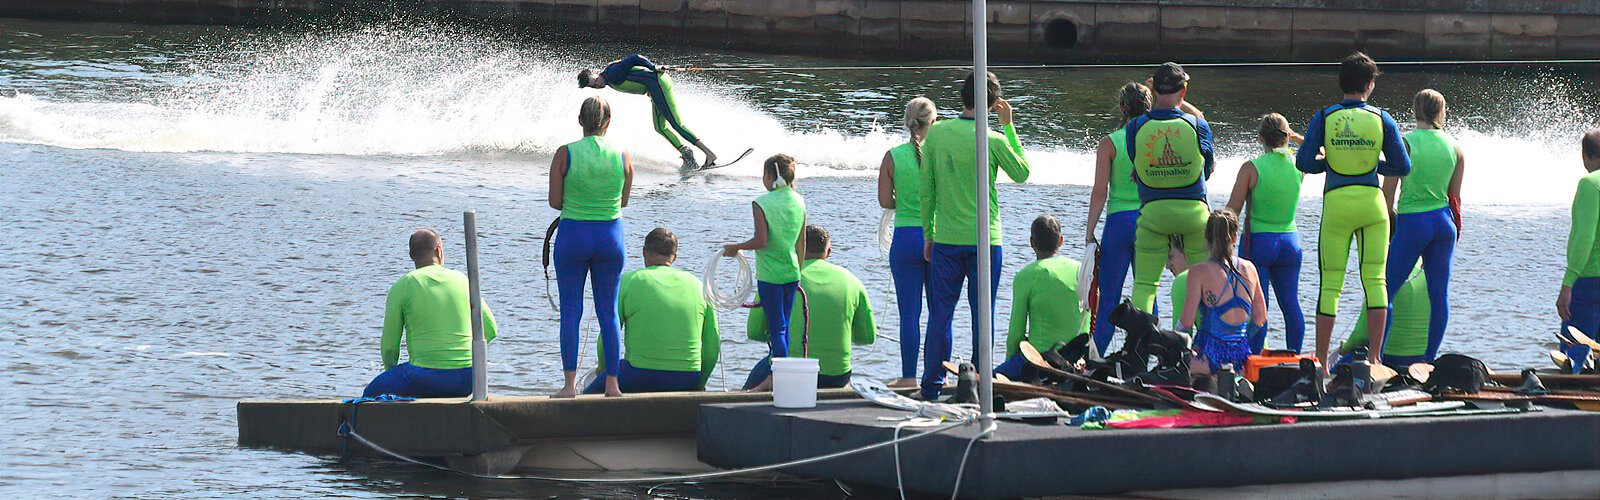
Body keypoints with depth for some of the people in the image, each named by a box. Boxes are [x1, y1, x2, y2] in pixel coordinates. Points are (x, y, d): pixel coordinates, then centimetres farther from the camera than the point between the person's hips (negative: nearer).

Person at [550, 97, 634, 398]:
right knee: (608, 312, 10)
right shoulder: (623, 156, -4)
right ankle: (611, 383, 11)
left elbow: (555, 201, -6)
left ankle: (570, 384, -2)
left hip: (573, 235, -2)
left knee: (570, 311, 4)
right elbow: (624, 201, 7)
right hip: (610, 235, 2)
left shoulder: (565, 154, -10)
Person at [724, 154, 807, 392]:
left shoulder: (762, 203, -13)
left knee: (776, 326, -4)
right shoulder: (798, 201, 4)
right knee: (783, 325, 14)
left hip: (770, 274, -6)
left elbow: (761, 241, -18)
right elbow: (802, 241, 9)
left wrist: (735, 247, -2)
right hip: (792, 274, 6)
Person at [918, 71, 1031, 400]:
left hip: (946, 238, 2)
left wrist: (928, 234, 12)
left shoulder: (937, 133, -2)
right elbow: (1022, 174, 9)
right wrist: (1008, 126, 9)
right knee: (982, 313, 5)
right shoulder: (994, 141, -10)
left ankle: (933, 384, 6)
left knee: (940, 311, 7)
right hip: (984, 239, -2)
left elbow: (926, 189, 2)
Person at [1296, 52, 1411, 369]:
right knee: (1375, 280, 5)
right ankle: (1374, 357, 0)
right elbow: (1403, 167, 0)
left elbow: (1304, 162, -6)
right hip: (1371, 201, 0)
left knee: (1330, 284, 4)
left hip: (1336, 203, 0)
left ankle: (1320, 362, 4)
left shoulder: (1324, 117, -1)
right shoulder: (1381, 119, 1)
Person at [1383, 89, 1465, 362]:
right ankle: (1430, 357, 10)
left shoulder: (1404, 143, -9)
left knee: (1386, 289, 3)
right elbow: (1455, 196, 9)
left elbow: (1388, 191, -7)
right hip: (1443, 222, 4)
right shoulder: (1455, 148, 3)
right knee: (1439, 293, 7)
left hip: (1412, 223, -4)